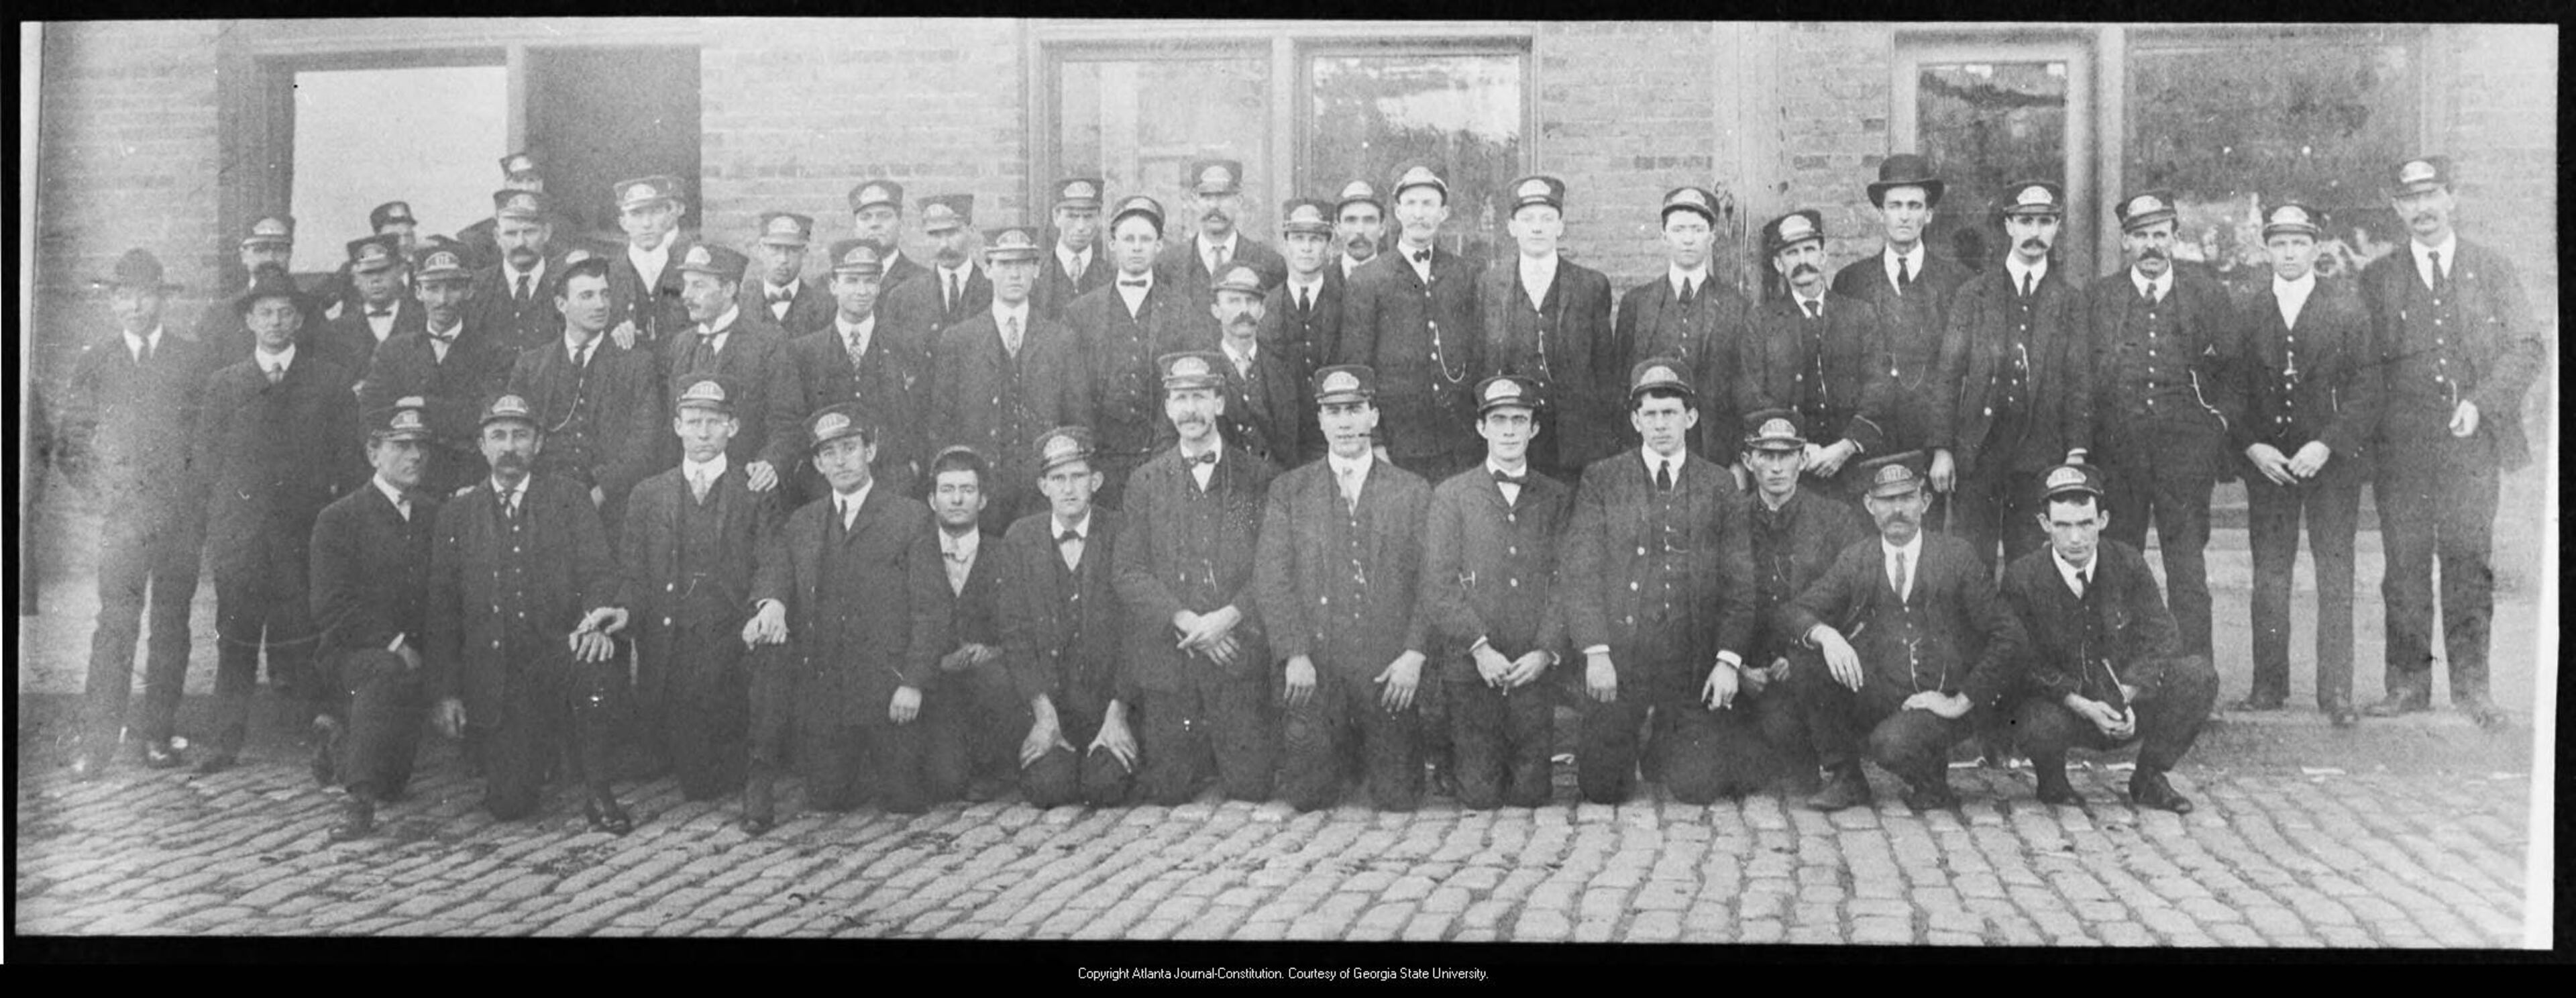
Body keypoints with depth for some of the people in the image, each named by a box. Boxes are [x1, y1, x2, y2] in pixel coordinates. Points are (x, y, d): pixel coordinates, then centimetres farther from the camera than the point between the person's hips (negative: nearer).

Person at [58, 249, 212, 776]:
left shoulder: (192, 357, 10)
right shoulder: (94, 360, 9)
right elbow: (73, 441, 10)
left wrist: (201, 492, 1)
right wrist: (100, 493, 0)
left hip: (182, 514, 1)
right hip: (123, 513, -1)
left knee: (172, 624, 3)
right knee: (116, 624, -10)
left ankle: (158, 733, 10)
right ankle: (97, 741, -9)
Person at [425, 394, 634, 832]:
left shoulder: (569, 501, 9)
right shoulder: (457, 513, 11)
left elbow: (599, 570, -3)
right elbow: (441, 606, 9)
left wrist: (597, 619, -26)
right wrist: (445, 690, 0)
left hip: (558, 653, -1)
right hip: (494, 673, 1)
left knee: (598, 660, -37)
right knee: (508, 804, -10)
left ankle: (596, 790, -18)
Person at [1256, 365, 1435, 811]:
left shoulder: (1414, 492, 10)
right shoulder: (1287, 491, 9)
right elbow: (1272, 578, 2)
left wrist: (1414, 655, -8)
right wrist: (1294, 655, -10)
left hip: (1390, 672, 0)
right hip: (1313, 670, 0)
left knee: (1398, 799, -3)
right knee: (1306, 797, -5)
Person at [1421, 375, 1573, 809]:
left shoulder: (1558, 498, 11)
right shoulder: (1451, 495, 6)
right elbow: (1438, 586, -1)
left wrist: (1546, 651, -9)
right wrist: (1480, 648, -11)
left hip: (1535, 669, 1)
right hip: (1471, 668, -1)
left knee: (1531, 794, -2)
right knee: (1480, 796, -3)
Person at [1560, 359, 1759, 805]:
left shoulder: (1720, 488, 8)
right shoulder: (1601, 480, 4)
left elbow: (1740, 583, 4)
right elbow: (1579, 571, -2)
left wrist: (1729, 660, -7)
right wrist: (1595, 652, -12)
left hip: (1692, 667, 1)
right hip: (1615, 662, -1)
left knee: (1699, 788, -7)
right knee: (1602, 791, 0)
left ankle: (1667, 748, 27)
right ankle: (1624, 749, 35)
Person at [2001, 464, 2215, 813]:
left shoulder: (2128, 563, -4)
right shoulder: (2022, 578, -12)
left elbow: (2158, 640, -6)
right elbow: (2028, 664, -11)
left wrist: (2126, 697, -23)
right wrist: (2084, 706, -25)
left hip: (2129, 705, 3)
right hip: (2063, 706, -3)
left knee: (2199, 676, -20)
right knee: (2042, 725, -38)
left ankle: (2149, 780, 0)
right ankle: (2051, 781, 2)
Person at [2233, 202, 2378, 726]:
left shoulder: (2347, 304, 1)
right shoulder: (2244, 308, 6)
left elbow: (2366, 385, -4)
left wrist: (2327, 445, -13)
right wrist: (2251, 446, -8)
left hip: (2333, 457, -2)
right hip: (2266, 459, 2)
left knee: (2336, 571, -2)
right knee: (2269, 571, 4)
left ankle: (2336, 692, 0)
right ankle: (2269, 684, 11)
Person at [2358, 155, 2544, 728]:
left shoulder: (2493, 272, 10)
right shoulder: (2378, 279, 11)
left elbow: (2529, 349, 5)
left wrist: (2481, 403, -8)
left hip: (2471, 442, 0)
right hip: (2400, 443, 0)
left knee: (2469, 562, -2)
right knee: (2405, 564, 1)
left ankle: (2471, 685, 5)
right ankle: (2409, 682, 8)